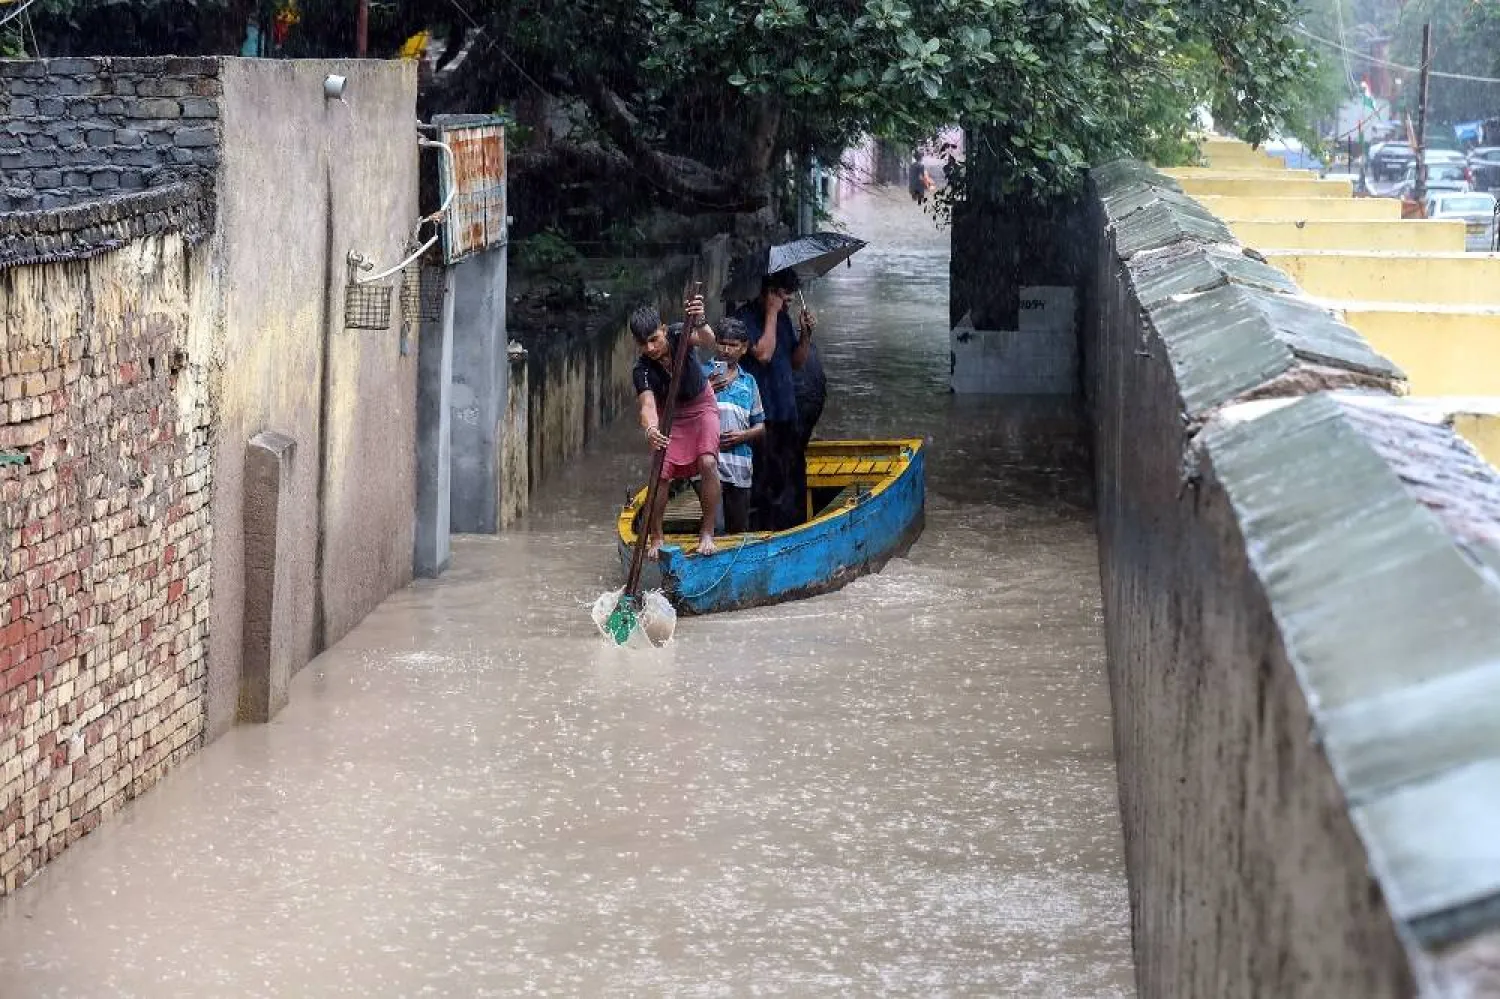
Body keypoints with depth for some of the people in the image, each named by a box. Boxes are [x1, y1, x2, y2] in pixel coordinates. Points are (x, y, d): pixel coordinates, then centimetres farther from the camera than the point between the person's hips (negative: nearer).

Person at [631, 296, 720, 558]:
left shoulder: (678, 335, -24)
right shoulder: (642, 370, -25)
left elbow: (708, 341, -44)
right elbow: (647, 405, -38)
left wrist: (699, 322, -68)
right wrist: (650, 429, -62)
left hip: (702, 406, 0)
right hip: (670, 415, 0)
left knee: (708, 462, -22)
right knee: (661, 473, -13)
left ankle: (707, 532, -12)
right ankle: (656, 536, 5)